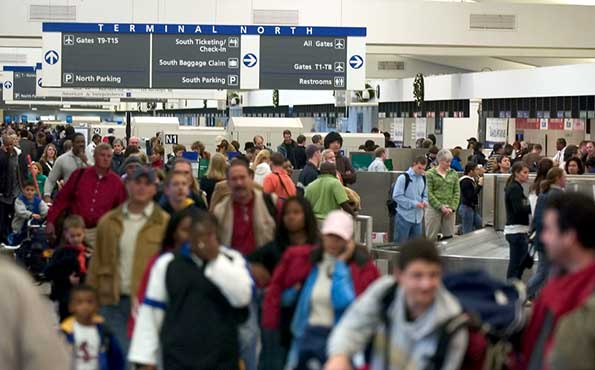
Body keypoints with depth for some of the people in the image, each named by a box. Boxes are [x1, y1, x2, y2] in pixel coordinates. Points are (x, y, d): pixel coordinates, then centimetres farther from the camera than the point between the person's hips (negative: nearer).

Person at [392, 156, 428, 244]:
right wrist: (414, 203, -18)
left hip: (417, 218, 6)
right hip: (404, 217, -6)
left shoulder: (423, 179, 10)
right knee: (400, 244, 0)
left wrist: (425, 202, -5)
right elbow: (396, 196, -14)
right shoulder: (403, 178, -9)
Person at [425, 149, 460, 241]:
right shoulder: (430, 174, -3)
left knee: (449, 237, 5)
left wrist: (452, 207, -6)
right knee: (431, 237, -3)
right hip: (434, 208, -4)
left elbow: (457, 192, 7)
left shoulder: (453, 173, 9)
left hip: (449, 210, 4)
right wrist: (440, 207, -14)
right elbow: (429, 193, -8)